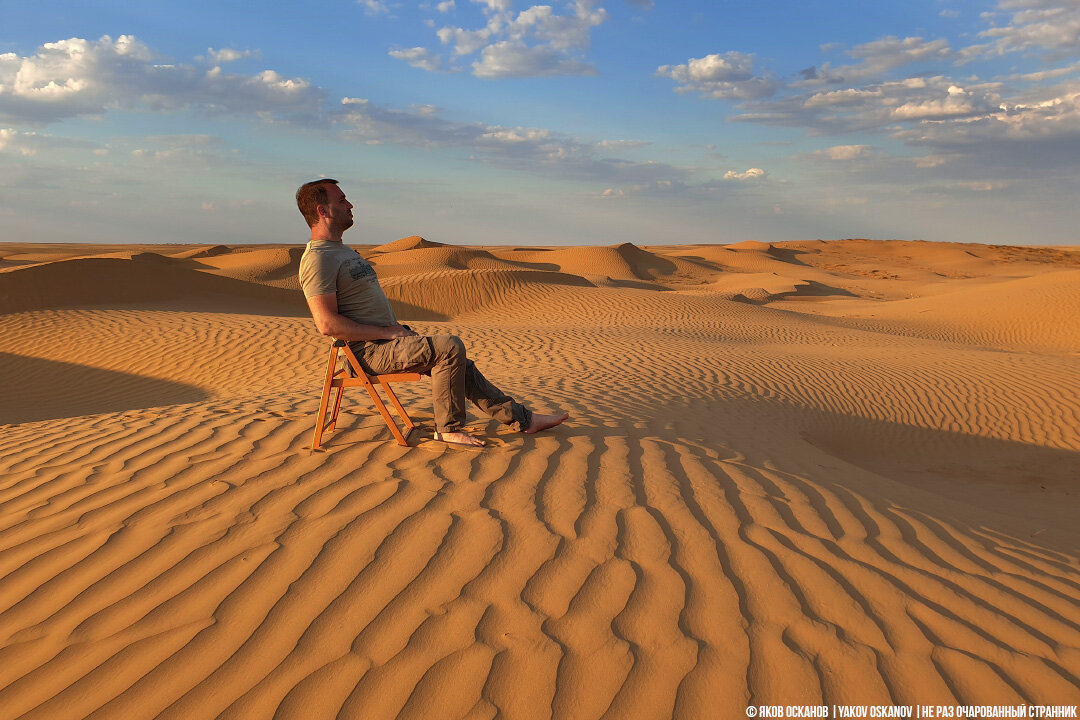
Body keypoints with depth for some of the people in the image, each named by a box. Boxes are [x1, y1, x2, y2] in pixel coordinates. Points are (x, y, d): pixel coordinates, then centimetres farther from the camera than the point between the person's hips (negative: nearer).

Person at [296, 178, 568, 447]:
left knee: (457, 362, 6)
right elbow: (327, 324, -23)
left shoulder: (342, 250, 20)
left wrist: (396, 328, 8)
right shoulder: (317, 258, -14)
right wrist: (387, 332, -18)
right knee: (450, 347, -20)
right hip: (367, 350, -10)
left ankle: (520, 418, 11)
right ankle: (449, 428, -8)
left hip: (386, 340, 10)